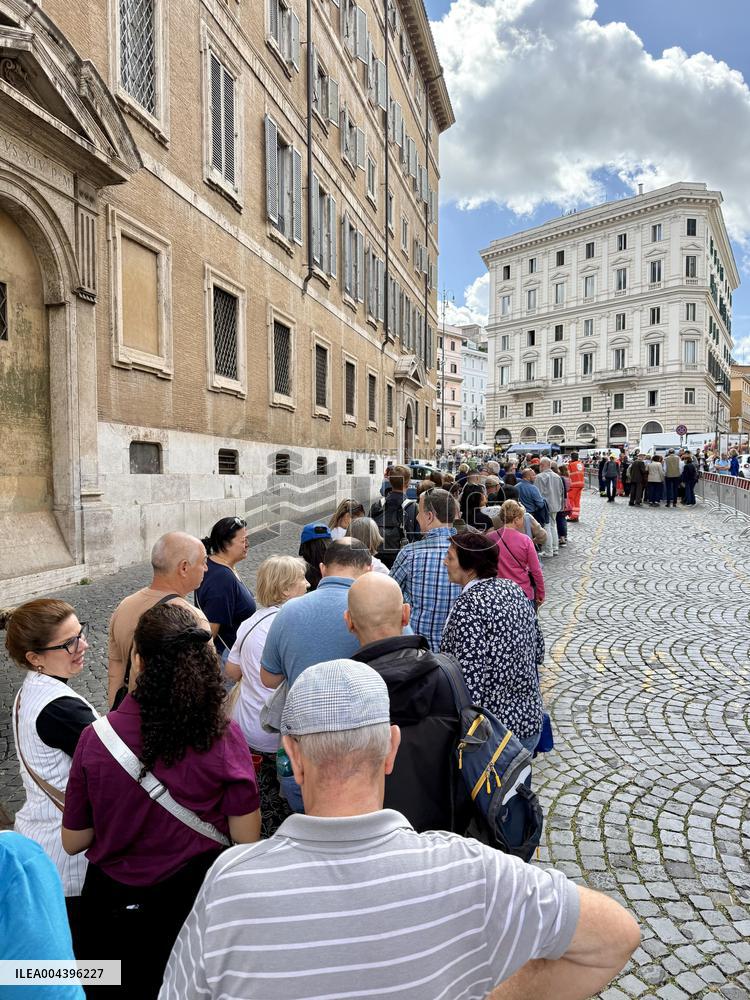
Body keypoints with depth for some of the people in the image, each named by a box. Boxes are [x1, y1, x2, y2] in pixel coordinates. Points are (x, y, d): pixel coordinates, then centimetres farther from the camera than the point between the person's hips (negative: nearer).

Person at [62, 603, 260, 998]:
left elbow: (74, 841, -6)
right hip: (196, 896, 0)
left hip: (113, 906, 1)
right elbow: (247, 838, -13)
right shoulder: (224, 735, -22)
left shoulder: (96, 738, -20)